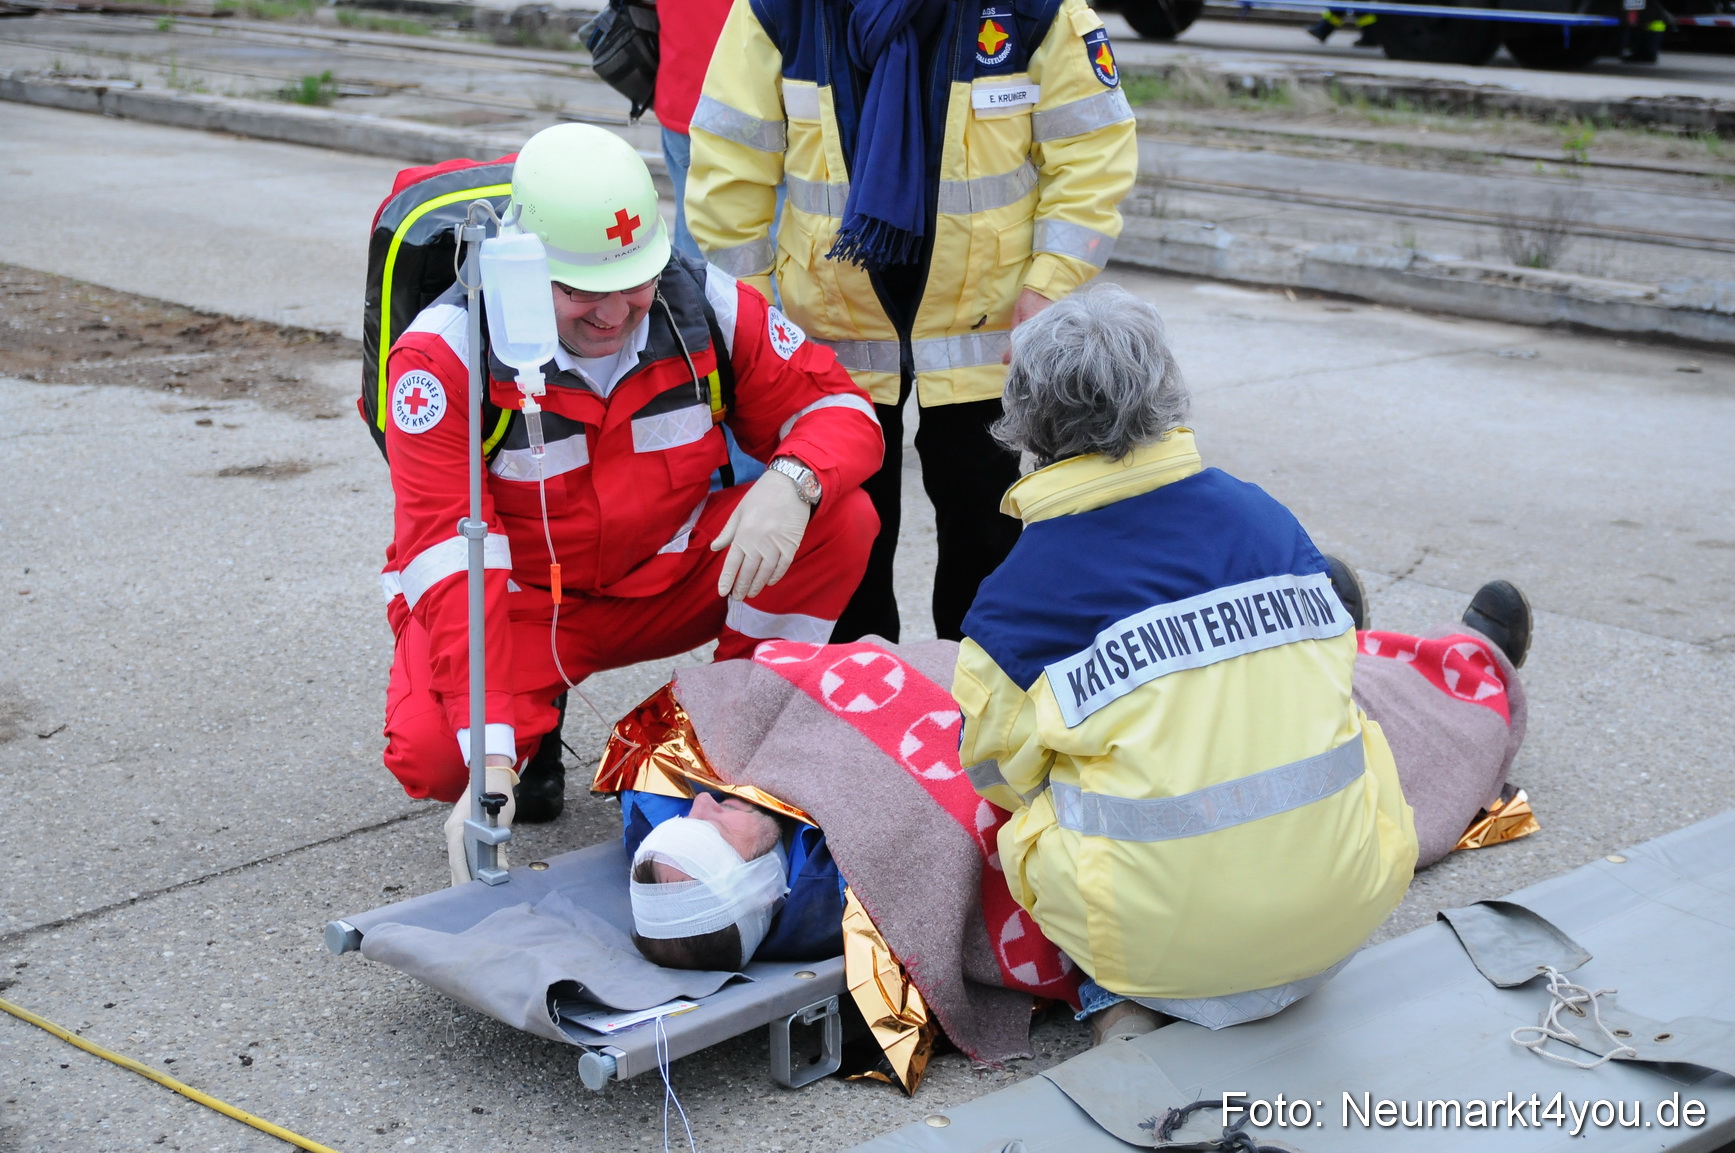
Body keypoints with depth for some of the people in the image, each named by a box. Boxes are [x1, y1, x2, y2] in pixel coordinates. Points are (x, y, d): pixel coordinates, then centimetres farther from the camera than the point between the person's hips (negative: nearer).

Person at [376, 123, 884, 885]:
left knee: (840, 519, -21)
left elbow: (839, 409, -8)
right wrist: (491, 761, -40)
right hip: (520, 599, -3)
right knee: (433, 752, -33)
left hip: (668, 578, 3)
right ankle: (530, 717, 6)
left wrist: (791, 483, -36)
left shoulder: (705, 308, -15)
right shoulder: (445, 353, -25)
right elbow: (448, 558, -31)